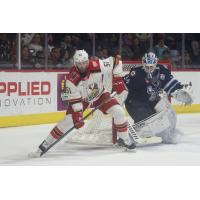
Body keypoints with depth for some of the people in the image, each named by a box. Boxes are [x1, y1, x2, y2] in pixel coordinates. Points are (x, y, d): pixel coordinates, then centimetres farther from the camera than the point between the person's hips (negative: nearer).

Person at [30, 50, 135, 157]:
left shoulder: (97, 65, -30)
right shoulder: (72, 78, -30)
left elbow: (116, 61, -20)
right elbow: (74, 99, -24)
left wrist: (117, 80, -23)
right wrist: (77, 115, -30)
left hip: (100, 95, 2)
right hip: (81, 99, -2)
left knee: (118, 111, -16)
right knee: (69, 120, -17)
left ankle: (124, 139, 5)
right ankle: (46, 144, -6)